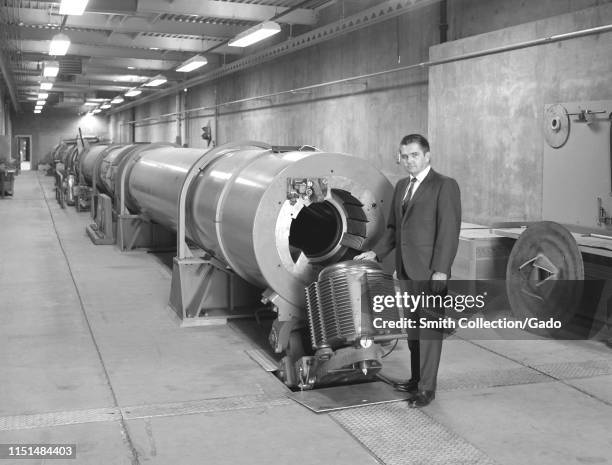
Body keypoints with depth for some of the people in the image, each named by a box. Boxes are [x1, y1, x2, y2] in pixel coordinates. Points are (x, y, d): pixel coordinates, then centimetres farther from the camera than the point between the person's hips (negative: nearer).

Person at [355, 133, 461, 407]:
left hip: (430, 271, -7)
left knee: (429, 328, -2)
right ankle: (416, 378, 27)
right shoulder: (402, 186, 15)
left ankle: (427, 388, 5)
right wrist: (377, 253, 10)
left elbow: (449, 230, -14)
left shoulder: (445, 186, -8)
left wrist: (441, 270, -19)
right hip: (406, 271, 8)